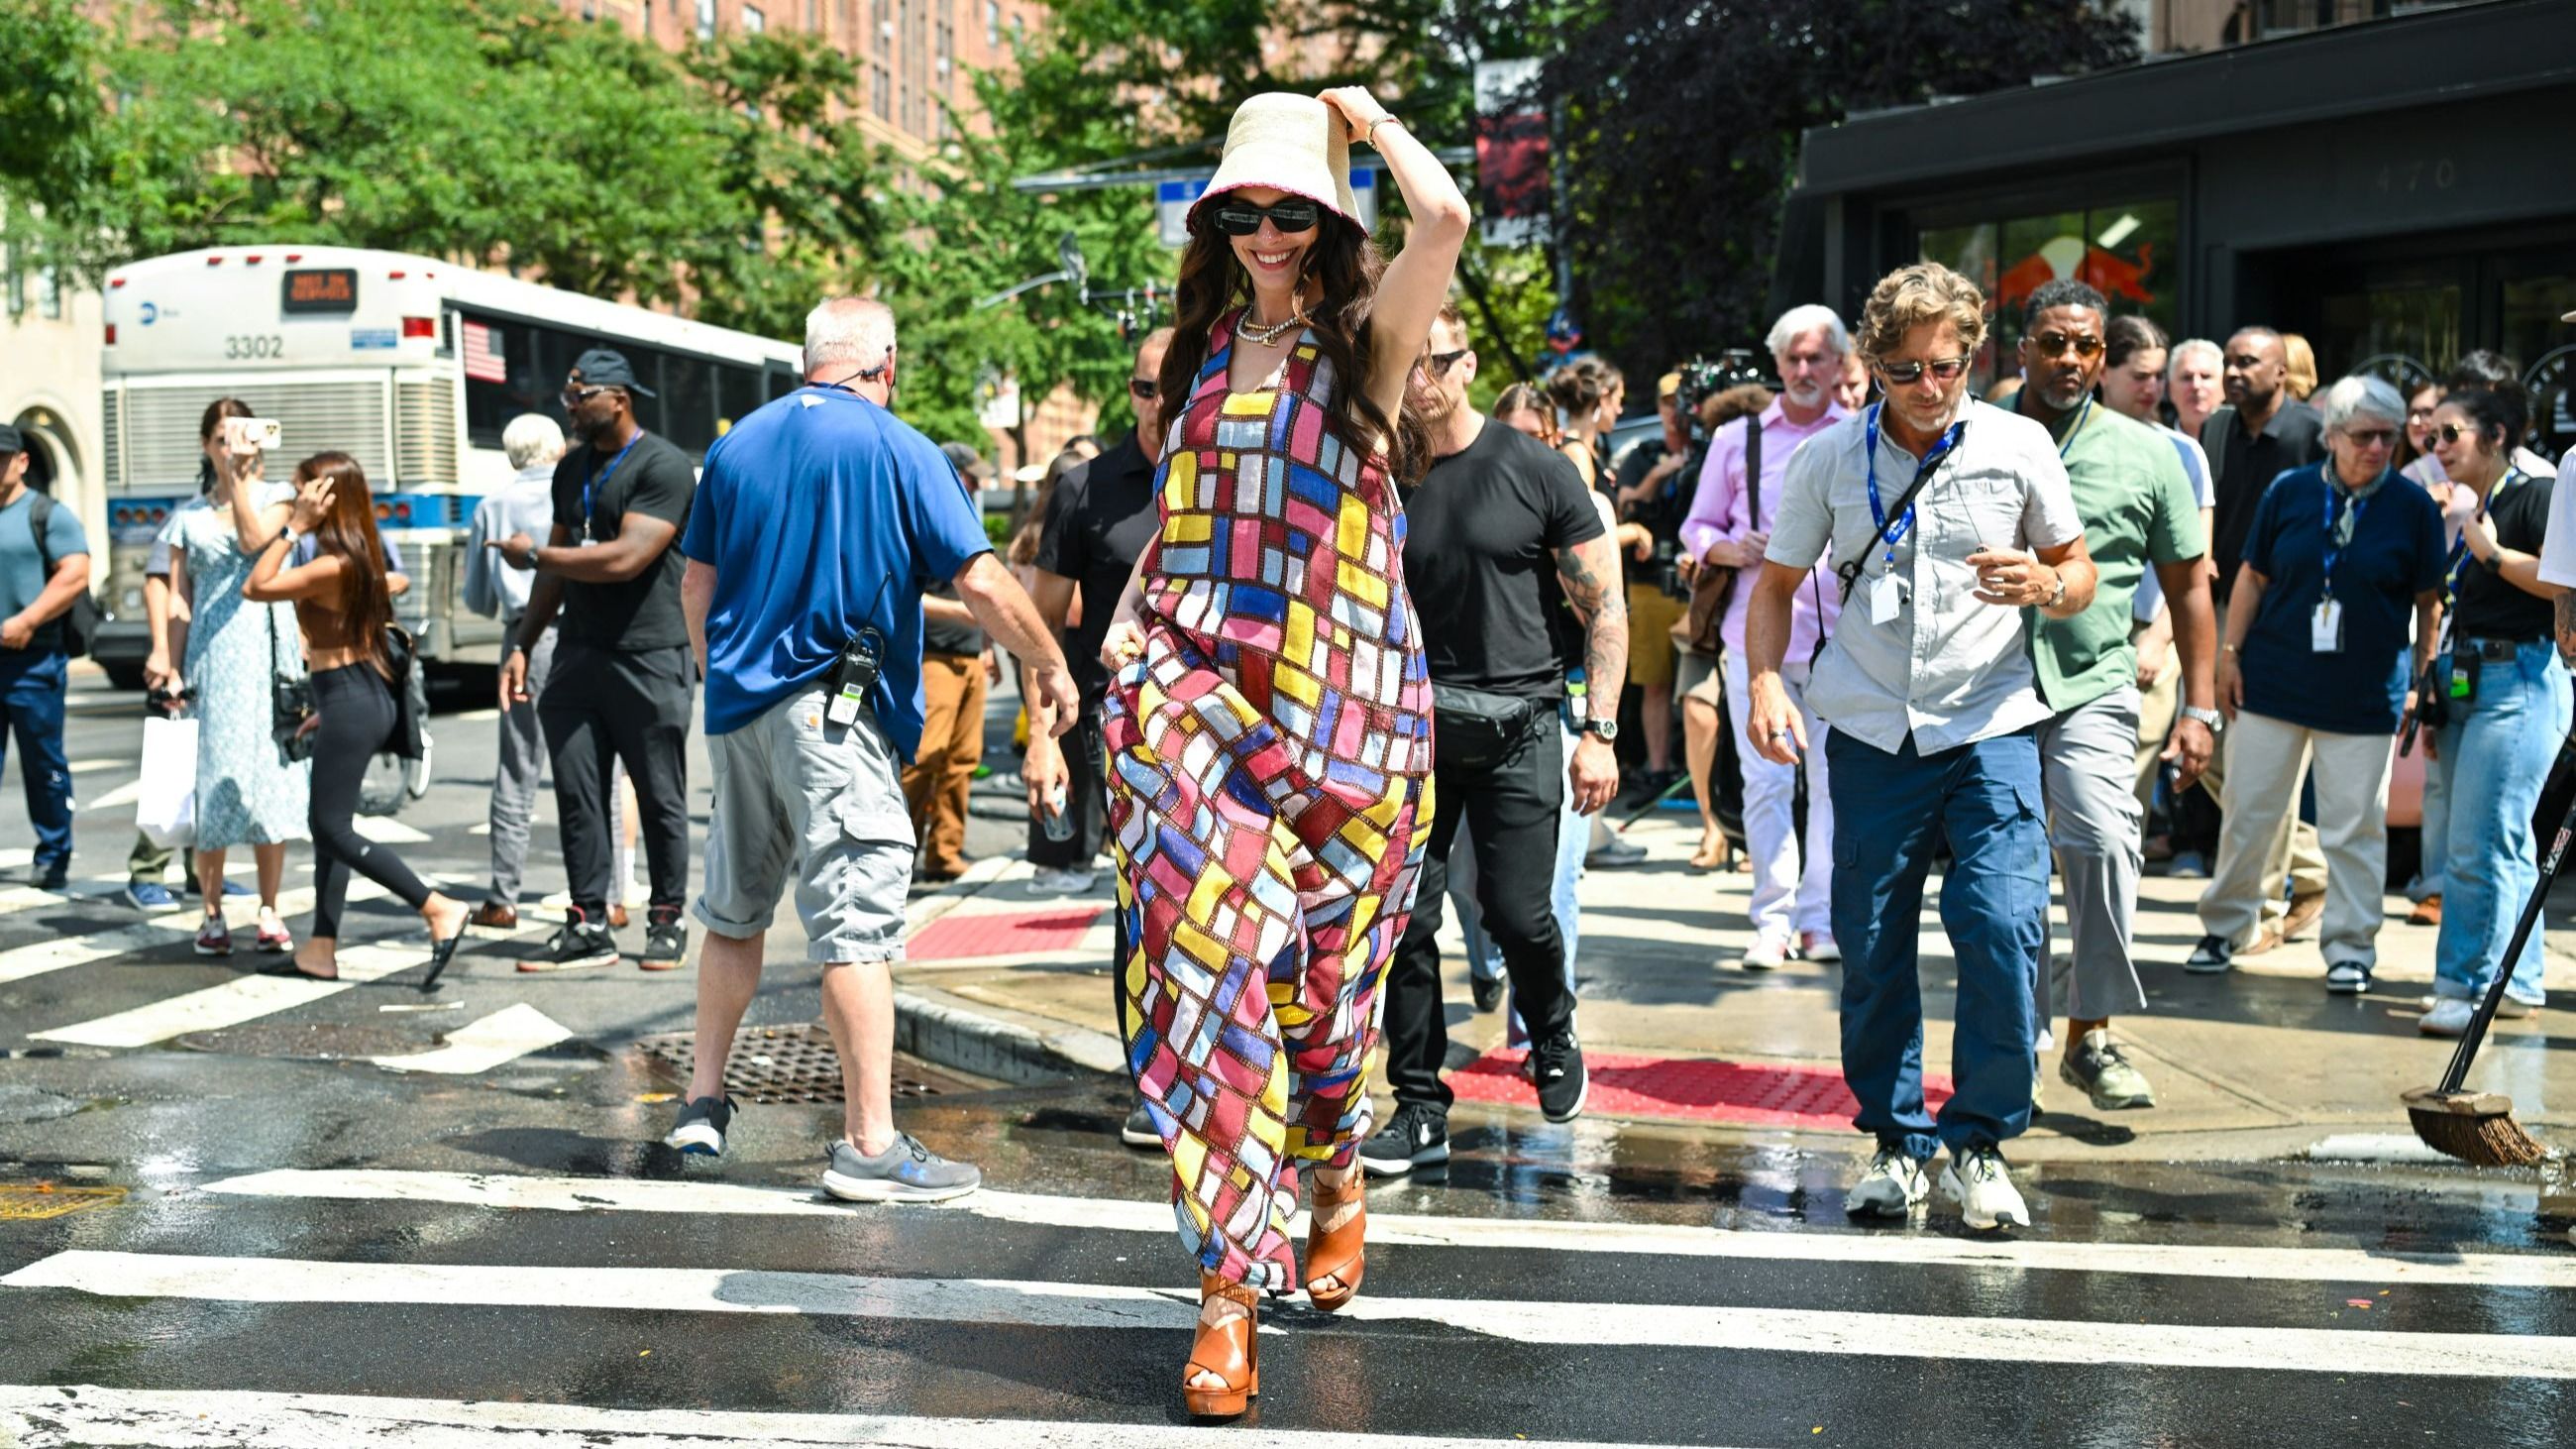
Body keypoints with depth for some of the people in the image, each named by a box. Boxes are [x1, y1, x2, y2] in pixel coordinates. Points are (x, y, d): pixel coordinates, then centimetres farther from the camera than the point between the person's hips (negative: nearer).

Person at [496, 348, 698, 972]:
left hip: (649, 658, -7)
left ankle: (667, 921, 13)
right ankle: (588, 927, 7)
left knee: (660, 797, 2)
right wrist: (522, 646, 15)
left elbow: (626, 559, -20)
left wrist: (533, 555, -10)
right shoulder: (572, 469, 16)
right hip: (578, 655, 7)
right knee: (577, 794, 3)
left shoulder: (664, 466, -10)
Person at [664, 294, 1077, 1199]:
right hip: (834, 716, -6)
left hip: (737, 710, 6)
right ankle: (868, 1144, -6)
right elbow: (983, 586, -11)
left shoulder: (737, 445, 11)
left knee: (733, 912, 19)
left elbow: (695, 586, 16)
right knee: (857, 927, -6)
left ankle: (703, 1102, 27)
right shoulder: (900, 452, -6)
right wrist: (1052, 668, 2)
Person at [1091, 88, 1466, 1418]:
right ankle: (1231, 1284, -13)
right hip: (1195, 687, 2)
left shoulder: (1366, 344, 3)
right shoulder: (1196, 352, 16)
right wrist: (1127, 629, 8)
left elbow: (1446, 218, -16)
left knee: (1324, 961, 6)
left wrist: (1370, 118, 0)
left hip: (1341, 697, -2)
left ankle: (1336, 1174, 37)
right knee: (1213, 950, -13)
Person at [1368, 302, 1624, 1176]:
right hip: (1412, 723, 2)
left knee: (1516, 911, -7)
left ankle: (1552, 1039, 26)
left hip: (1518, 723, -2)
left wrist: (1599, 731, -7)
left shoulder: (1535, 473, -1)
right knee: (1403, 917, -2)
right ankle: (1419, 1112, 11)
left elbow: (1604, 605, 0)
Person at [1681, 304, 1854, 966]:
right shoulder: (1736, 440, 13)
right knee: (1764, 781, -2)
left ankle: (1821, 919, 7)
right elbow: (1697, 526, 16)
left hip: (1839, 635, 0)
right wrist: (1729, 550, -4)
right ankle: (1773, 919, 4)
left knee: (1834, 780, 0)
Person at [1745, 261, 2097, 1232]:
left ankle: (1979, 1141, 3)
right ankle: (1897, 1141, 20)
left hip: (1990, 724, -1)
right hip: (1871, 731, 1)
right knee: (1872, 946, 4)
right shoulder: (1829, 458, 2)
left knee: (2002, 926, -14)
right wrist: (1765, 681, -8)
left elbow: (2079, 571, 8)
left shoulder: (2018, 446, 0)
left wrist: (2045, 585, -16)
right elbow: (1777, 583, 10)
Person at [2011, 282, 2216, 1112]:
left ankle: (2090, 1035, -6)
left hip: (2092, 691, -1)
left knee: (2102, 843, -20)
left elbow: (2187, 586, 12)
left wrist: (2198, 707, 6)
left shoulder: (2146, 455, 6)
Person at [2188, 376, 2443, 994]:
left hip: (2364, 697, -1)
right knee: (2248, 810, 6)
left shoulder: (2414, 507, 0)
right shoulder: (2289, 491, 2)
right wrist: (2229, 652, 4)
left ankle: (2350, 947, 15)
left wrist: (2423, 677, 3)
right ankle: (2225, 928, 21)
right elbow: (2253, 576, 8)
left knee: (2354, 826, 3)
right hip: (2273, 682, 1)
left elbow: (2429, 600, 6)